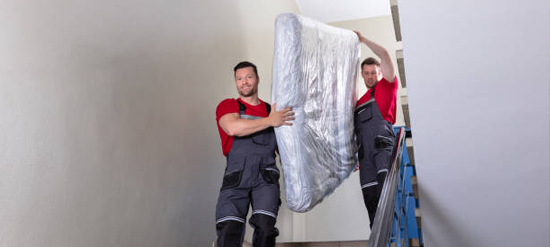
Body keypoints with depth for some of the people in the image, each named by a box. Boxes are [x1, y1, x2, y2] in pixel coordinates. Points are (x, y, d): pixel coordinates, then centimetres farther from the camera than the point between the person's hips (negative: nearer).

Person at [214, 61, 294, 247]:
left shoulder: (271, 111, 20)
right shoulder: (228, 106, 10)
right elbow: (233, 128, -14)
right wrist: (270, 121, -12)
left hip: (266, 178, 2)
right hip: (236, 179, -1)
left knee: (265, 227, -17)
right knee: (229, 232, -13)